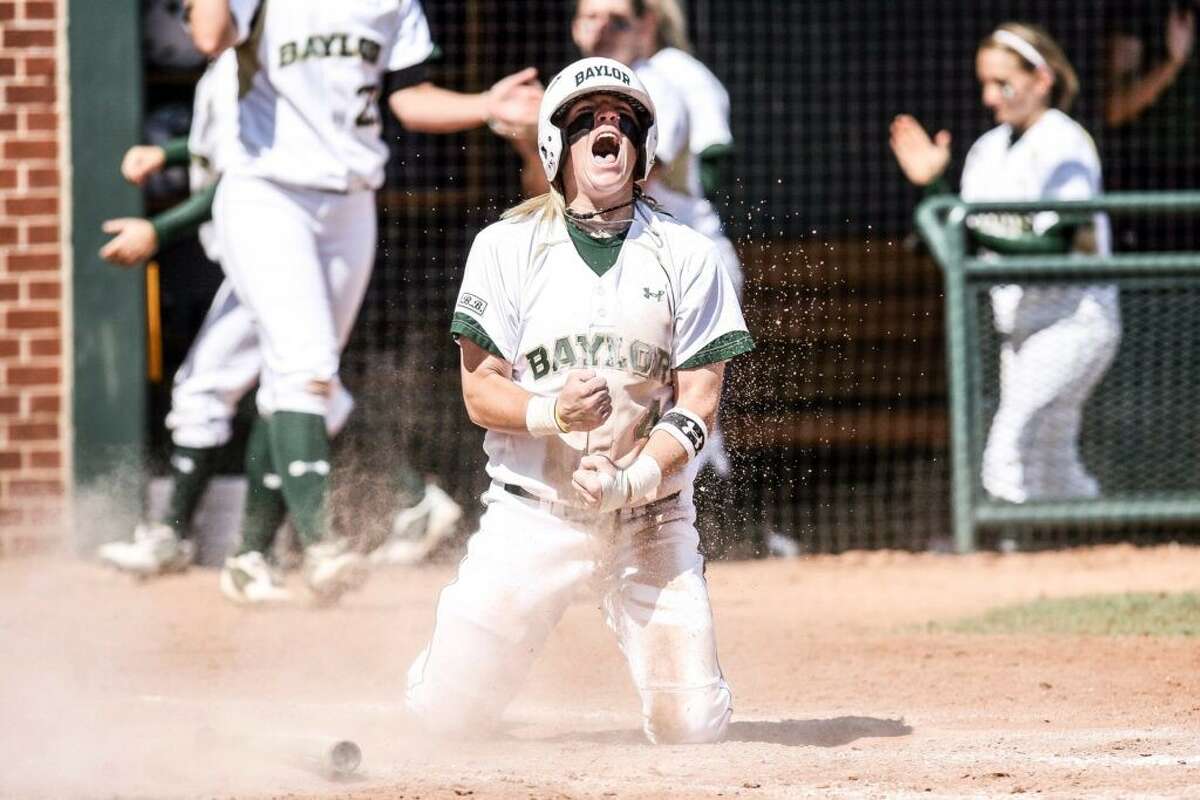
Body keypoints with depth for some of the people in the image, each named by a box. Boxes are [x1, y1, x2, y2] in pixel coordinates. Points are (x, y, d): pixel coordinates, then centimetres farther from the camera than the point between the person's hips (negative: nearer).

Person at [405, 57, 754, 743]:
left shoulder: (687, 256, 0)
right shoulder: (507, 247, -1)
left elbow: (699, 403, -4)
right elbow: (481, 392, -3)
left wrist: (630, 481, -21)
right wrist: (552, 413, -24)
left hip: (652, 521, 0)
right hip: (532, 512, 0)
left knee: (693, 725, -6)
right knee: (448, 715, -5)